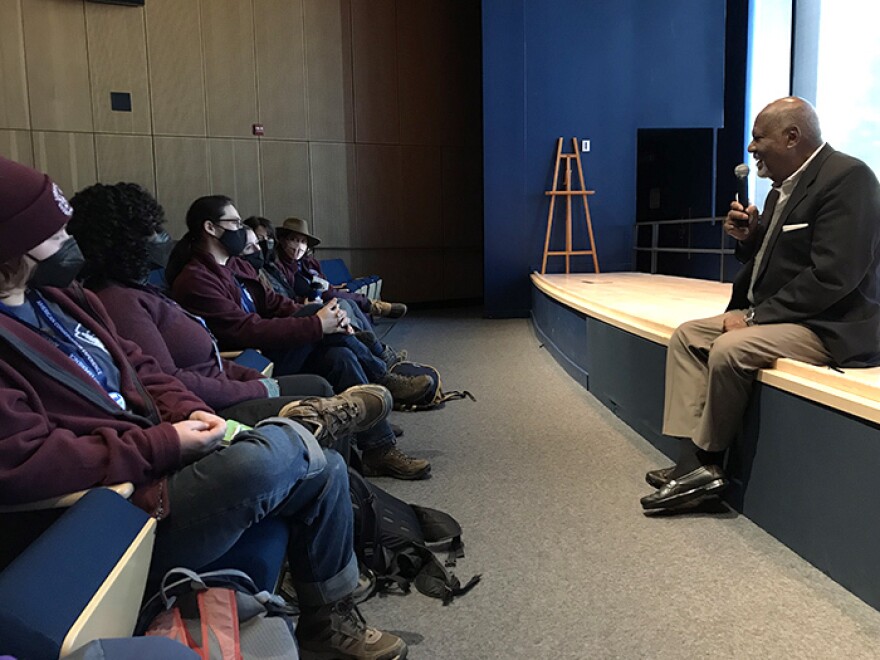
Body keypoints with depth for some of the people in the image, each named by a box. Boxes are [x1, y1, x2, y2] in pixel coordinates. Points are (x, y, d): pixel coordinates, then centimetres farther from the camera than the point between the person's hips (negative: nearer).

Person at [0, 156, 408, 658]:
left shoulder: (52, 296, 12)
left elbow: (136, 367, 16)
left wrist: (187, 411, -4)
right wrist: (167, 443, -22)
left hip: (158, 457, 9)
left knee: (324, 469, 3)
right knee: (260, 459, -34)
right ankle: (308, 425, 4)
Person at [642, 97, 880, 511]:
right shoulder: (783, 187, 13)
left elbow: (831, 277, -23)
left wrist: (755, 316, -19)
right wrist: (749, 239, 0)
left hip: (830, 327, -10)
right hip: (771, 314, 10)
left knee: (729, 349, -29)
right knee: (686, 336, -1)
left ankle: (707, 459, -7)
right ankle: (694, 461, -8)